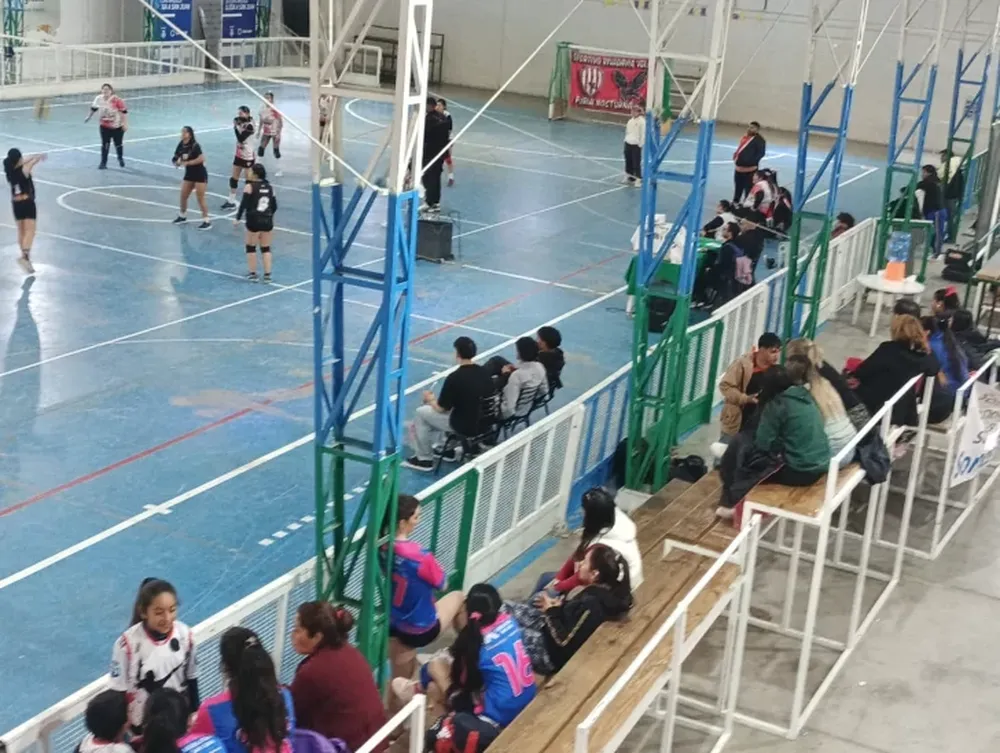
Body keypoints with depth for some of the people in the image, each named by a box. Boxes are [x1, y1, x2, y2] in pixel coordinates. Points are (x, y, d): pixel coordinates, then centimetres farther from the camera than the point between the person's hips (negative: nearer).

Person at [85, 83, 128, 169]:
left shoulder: (117, 100, -23)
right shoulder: (98, 99, -8)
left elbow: (124, 111, -19)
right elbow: (94, 108, 11)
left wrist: (125, 124, -21)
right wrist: (89, 117, 21)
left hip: (117, 126, -3)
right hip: (104, 126, 3)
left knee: (118, 144, 12)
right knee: (105, 144, -3)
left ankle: (120, 159, 38)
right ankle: (103, 163, 4)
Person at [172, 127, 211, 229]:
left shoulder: (195, 146, -19)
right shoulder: (181, 145, 1)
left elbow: (201, 159, -29)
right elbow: (176, 158, 11)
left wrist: (188, 162, -25)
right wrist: (177, 162, -11)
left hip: (200, 174, -7)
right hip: (189, 174, 7)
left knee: (200, 198, -7)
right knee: (183, 196, 11)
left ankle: (207, 221, 0)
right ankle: (182, 216, 33)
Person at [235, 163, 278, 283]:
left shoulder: (250, 187, -8)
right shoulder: (269, 187, 7)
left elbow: (244, 204, -13)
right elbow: (274, 206, 11)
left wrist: (238, 218, -5)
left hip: (254, 221, -4)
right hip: (267, 221, 4)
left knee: (251, 247, 11)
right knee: (266, 248, 13)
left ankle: (252, 273, 15)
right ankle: (267, 275, 10)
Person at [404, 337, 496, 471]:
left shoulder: (454, 378, -21)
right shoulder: (484, 372, -2)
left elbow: (441, 408, -10)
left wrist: (430, 399, 12)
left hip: (465, 426, -7)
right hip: (485, 422, 7)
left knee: (421, 413, 11)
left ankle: (424, 459, 19)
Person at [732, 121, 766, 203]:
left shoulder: (759, 140, -11)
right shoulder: (745, 136, 16)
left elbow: (761, 153, -18)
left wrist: (752, 161, -25)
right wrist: (736, 154, 9)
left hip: (750, 169, -9)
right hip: (739, 167, 9)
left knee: (748, 188, -8)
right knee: (738, 186, 22)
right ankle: (735, 202, 36)